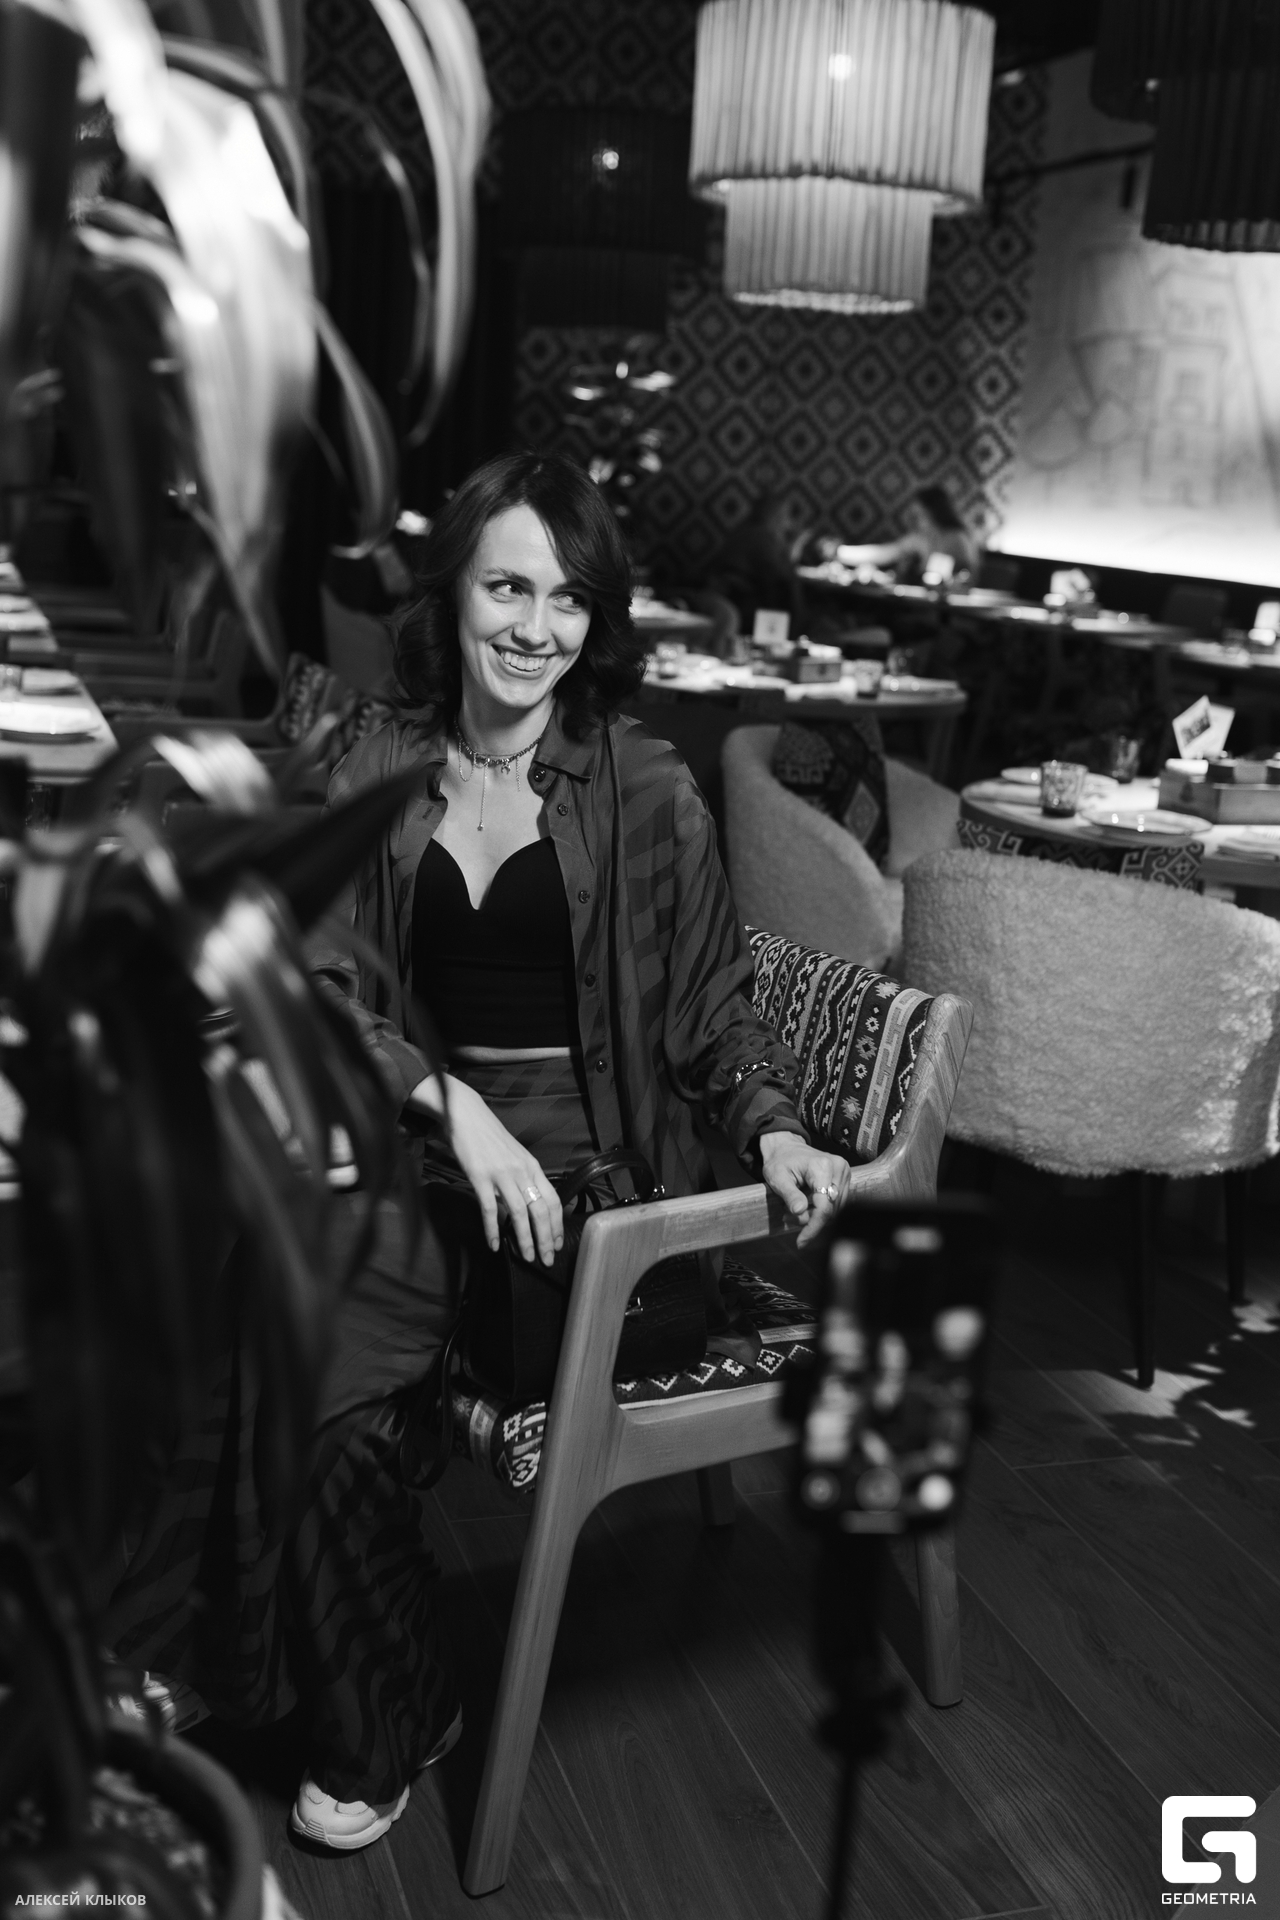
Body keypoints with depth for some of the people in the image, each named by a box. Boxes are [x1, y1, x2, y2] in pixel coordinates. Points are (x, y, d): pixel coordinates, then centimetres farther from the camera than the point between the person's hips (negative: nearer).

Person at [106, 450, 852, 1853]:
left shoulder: (646, 791, -1)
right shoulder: (376, 779, 6)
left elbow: (714, 1003, 5)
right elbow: (321, 993, 0)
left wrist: (772, 1127, -13)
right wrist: (452, 1101, -16)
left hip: (591, 1161, -3)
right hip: (421, 1145, 4)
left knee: (306, 1362, -23)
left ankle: (381, 1725, 3)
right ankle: (380, 1716, -2)